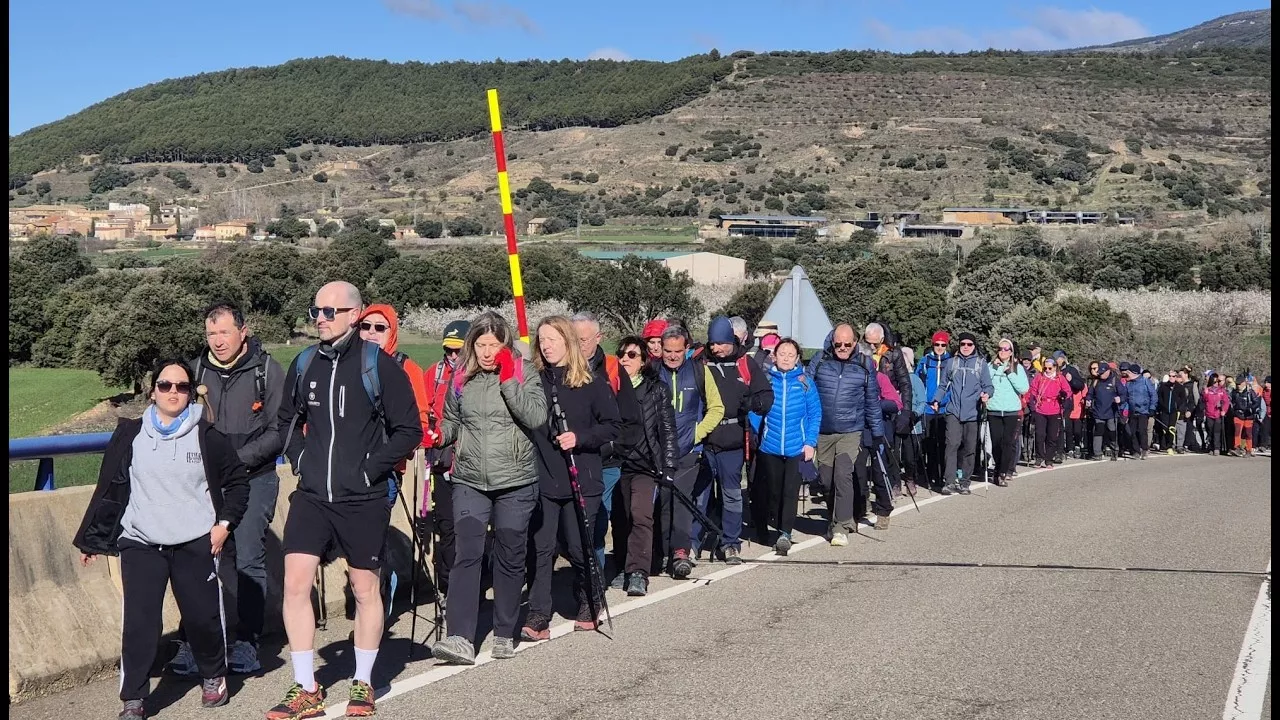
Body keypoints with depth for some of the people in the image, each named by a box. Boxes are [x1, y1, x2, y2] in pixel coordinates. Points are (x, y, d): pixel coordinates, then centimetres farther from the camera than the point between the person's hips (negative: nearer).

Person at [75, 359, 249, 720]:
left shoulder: (207, 436, 1)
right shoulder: (130, 435, 4)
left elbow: (238, 480, 10)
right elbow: (110, 489, 9)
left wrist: (225, 522, 1)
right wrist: (91, 538, 11)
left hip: (195, 544, 0)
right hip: (140, 544, 1)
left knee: (202, 616, 4)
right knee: (139, 622, -7)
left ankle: (214, 676, 28)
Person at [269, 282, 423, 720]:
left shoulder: (379, 365, -8)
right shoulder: (304, 364, 6)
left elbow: (408, 431, -5)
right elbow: (288, 419, 21)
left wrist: (370, 469, -10)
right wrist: (299, 460, 7)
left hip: (363, 499, -4)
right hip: (311, 495, 4)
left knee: (366, 588, 7)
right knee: (295, 583, -4)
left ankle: (363, 684, 22)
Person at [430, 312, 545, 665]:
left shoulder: (524, 373, -1)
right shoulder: (461, 377, 6)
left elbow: (537, 417, -17)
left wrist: (508, 379, -18)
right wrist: (438, 434, 5)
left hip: (515, 483, -1)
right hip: (470, 481, 1)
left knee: (510, 558, 9)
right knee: (466, 554, -12)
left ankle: (505, 634, 23)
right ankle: (460, 638, -16)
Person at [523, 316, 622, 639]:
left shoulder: (592, 382, -1)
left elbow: (613, 426, -1)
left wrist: (580, 437, -13)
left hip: (581, 479, -1)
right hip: (541, 479, 2)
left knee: (578, 548, 7)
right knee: (541, 548, -3)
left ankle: (589, 605, 31)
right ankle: (538, 618, -1)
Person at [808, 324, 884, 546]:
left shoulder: (865, 365, 2)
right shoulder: (819, 361, 1)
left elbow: (872, 402, 9)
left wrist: (878, 434, 11)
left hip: (851, 432, -2)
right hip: (822, 432, 2)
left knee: (843, 474, -17)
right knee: (826, 479, 7)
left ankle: (841, 526, -11)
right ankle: (836, 518, 28)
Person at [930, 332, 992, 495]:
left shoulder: (981, 364, 7)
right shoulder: (952, 362, 10)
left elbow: (988, 385, 6)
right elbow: (943, 385, 13)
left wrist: (986, 394, -16)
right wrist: (937, 400, -1)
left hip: (972, 412, 1)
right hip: (953, 411, -1)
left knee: (969, 448, 5)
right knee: (952, 444, -13)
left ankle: (964, 482, 15)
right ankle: (949, 481, -14)